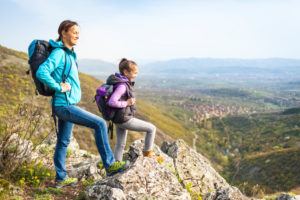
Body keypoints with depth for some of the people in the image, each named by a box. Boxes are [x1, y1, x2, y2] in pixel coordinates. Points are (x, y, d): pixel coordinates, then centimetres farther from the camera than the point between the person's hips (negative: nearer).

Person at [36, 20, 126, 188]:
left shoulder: (69, 53, 13)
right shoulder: (58, 53, -15)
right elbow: (41, 73, -27)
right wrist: (60, 87, -21)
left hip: (68, 104, 10)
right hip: (64, 105, -10)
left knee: (63, 141, 16)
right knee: (100, 124, -13)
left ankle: (61, 178, 27)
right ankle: (109, 164, -4)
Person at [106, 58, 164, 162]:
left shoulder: (123, 83, 9)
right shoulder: (122, 85, -21)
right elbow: (111, 102, -30)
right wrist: (126, 103, -20)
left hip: (119, 120, 10)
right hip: (125, 119, -10)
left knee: (120, 144, 18)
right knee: (151, 128, 0)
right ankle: (147, 153, 12)